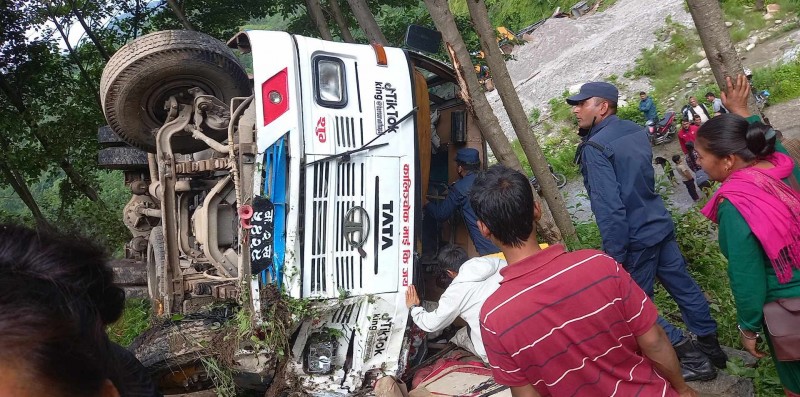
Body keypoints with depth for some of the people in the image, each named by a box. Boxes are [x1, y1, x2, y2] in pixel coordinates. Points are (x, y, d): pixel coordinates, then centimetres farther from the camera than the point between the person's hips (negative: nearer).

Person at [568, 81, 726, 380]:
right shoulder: (635, 130, 6)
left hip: (635, 238, -8)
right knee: (683, 286, 18)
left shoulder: (595, 147, -20)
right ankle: (710, 345, 33)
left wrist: (615, 257, -21)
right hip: (661, 224, 8)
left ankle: (692, 357, 14)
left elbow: (609, 208, -24)